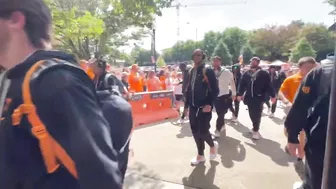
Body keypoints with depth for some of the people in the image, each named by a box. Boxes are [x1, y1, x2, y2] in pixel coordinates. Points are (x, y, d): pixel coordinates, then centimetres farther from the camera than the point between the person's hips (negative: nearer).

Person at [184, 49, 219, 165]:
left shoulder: (208, 71, -8)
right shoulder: (191, 72, 12)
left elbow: (215, 90, -13)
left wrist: (209, 104, -22)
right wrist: (186, 105, 13)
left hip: (204, 107, -6)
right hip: (193, 107, 6)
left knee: (203, 131, -8)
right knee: (195, 132, 9)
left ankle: (212, 145, 25)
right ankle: (200, 155, 25)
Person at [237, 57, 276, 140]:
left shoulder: (264, 74, -4)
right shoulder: (246, 74, 6)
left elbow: (268, 85, -7)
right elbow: (242, 84, 8)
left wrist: (272, 95, -10)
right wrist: (240, 94, 4)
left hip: (259, 98, -4)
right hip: (249, 98, 4)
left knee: (257, 115, 2)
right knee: (252, 114, 12)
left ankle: (256, 130, 15)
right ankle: (255, 128, 32)